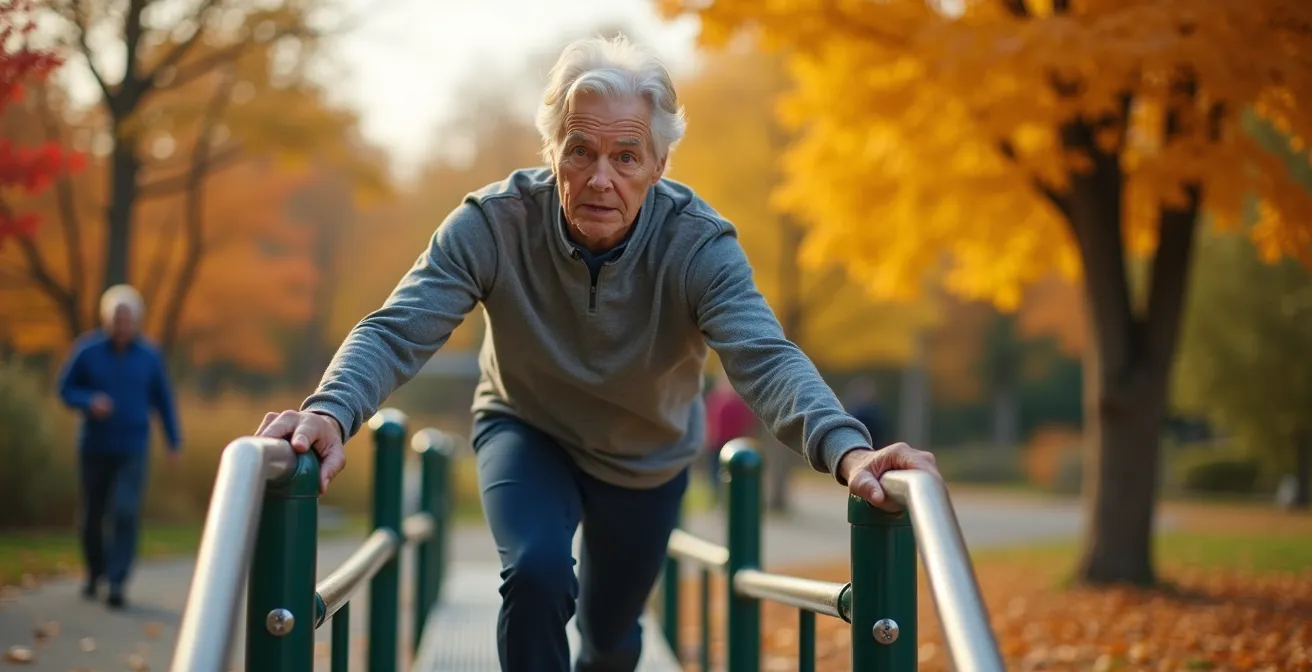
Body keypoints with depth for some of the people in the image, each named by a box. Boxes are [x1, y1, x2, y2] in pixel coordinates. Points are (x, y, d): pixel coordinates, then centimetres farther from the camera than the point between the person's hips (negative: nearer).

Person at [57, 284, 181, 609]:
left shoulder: (149, 356, -2)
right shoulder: (87, 350, -5)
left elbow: (163, 401, 7)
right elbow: (66, 389, 2)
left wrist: (173, 443, 7)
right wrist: (90, 402, -19)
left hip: (132, 450, -1)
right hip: (94, 446, 1)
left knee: (126, 514, -15)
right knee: (91, 515, 10)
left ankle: (117, 582, -14)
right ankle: (95, 571, 33)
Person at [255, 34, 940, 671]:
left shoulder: (699, 245, -32)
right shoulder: (493, 223, -31)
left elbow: (764, 358, -45)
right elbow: (398, 330, -39)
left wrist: (846, 450, -66)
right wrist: (331, 412, -61)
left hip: (648, 459, 1)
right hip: (529, 433, -1)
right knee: (537, 573, -31)